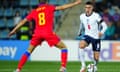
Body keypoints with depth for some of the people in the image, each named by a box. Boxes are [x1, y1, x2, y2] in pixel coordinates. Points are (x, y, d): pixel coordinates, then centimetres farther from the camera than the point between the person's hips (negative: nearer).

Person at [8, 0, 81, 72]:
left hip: (37, 33, 4)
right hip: (48, 33, -3)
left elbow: (23, 21, 21)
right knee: (64, 47, 9)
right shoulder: (49, 7, 11)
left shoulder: (34, 11, 19)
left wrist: (14, 30, 28)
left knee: (29, 51, 20)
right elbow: (62, 7, 3)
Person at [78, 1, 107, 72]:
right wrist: (80, 32, 33)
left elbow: (104, 25, -22)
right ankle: (83, 65, -25)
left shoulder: (96, 16, -18)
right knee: (81, 45, -31)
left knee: (96, 57, 0)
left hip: (96, 37, -2)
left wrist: (102, 32, -41)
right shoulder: (82, 16, -2)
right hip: (87, 35, 2)